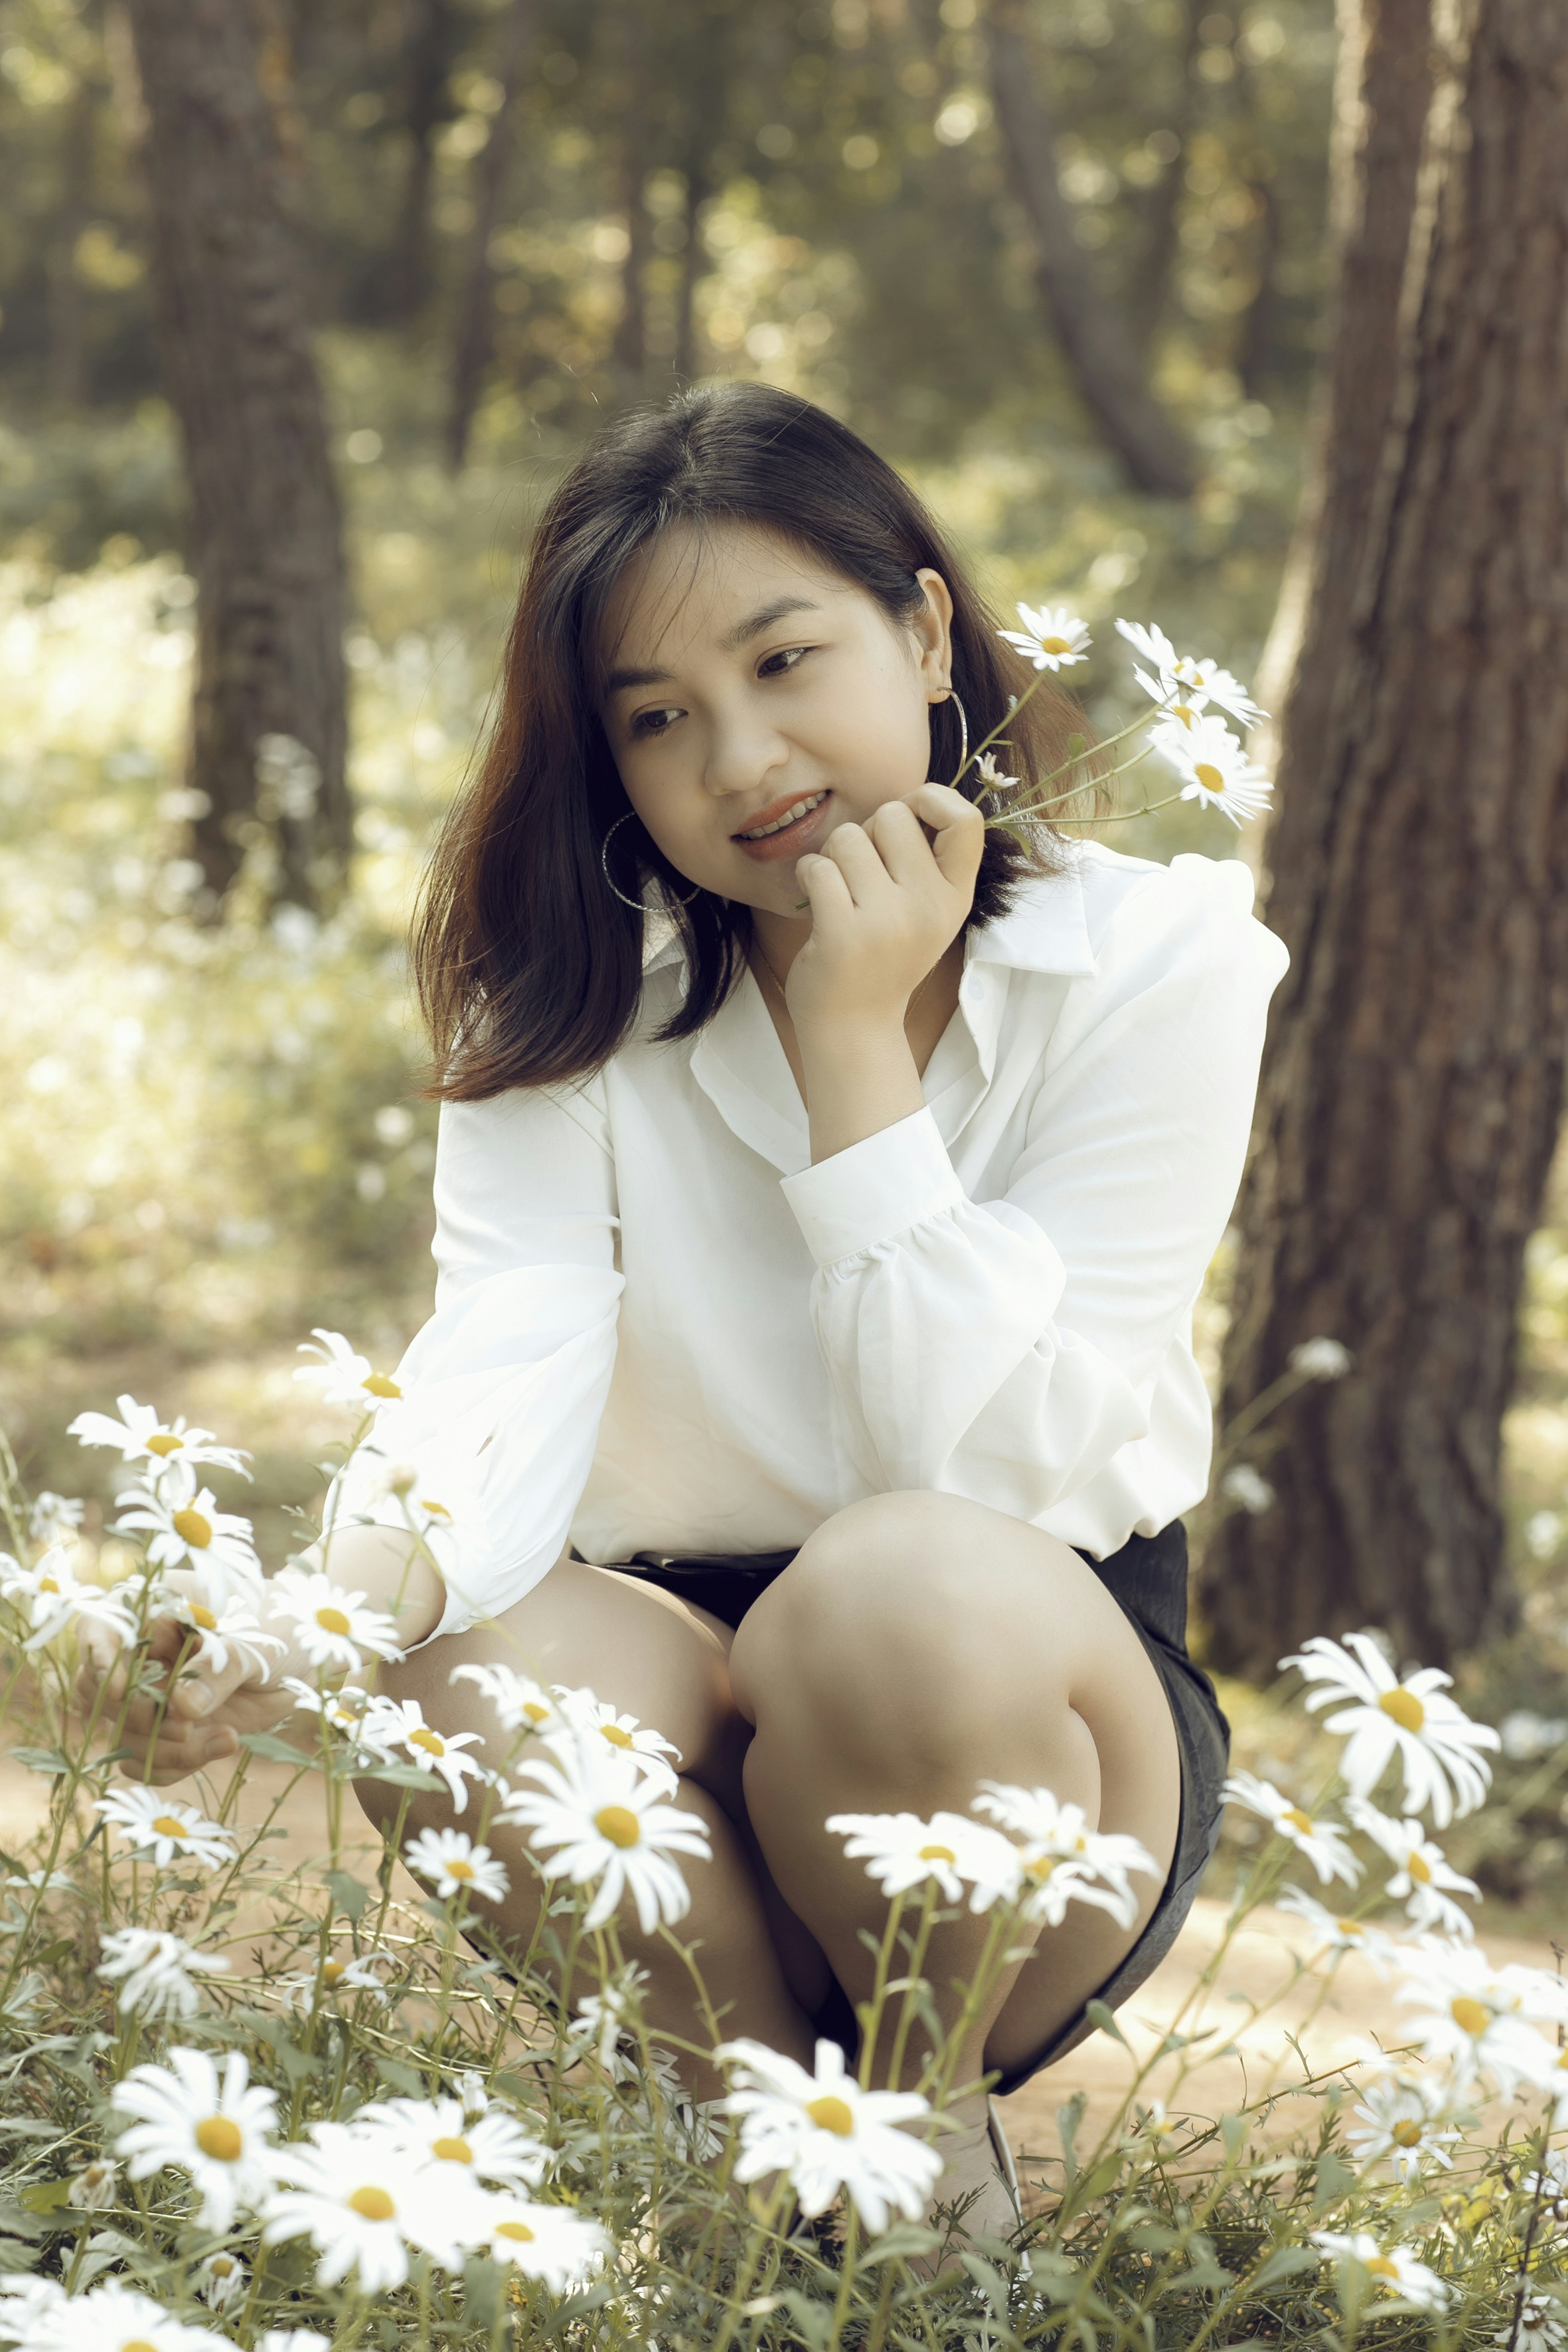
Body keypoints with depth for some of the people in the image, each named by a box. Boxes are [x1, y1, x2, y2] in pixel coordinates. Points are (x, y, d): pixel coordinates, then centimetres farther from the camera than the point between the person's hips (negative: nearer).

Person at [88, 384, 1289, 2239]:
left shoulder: (1156, 963, -10)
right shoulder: (574, 994, -2)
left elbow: (991, 1466, -17)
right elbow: (507, 1351, -20)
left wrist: (858, 1048, -20)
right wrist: (347, 1589, -40)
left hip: (1032, 1690, -2)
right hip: (694, 1695, 2)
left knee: (909, 1597, -37)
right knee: (466, 1682, -32)